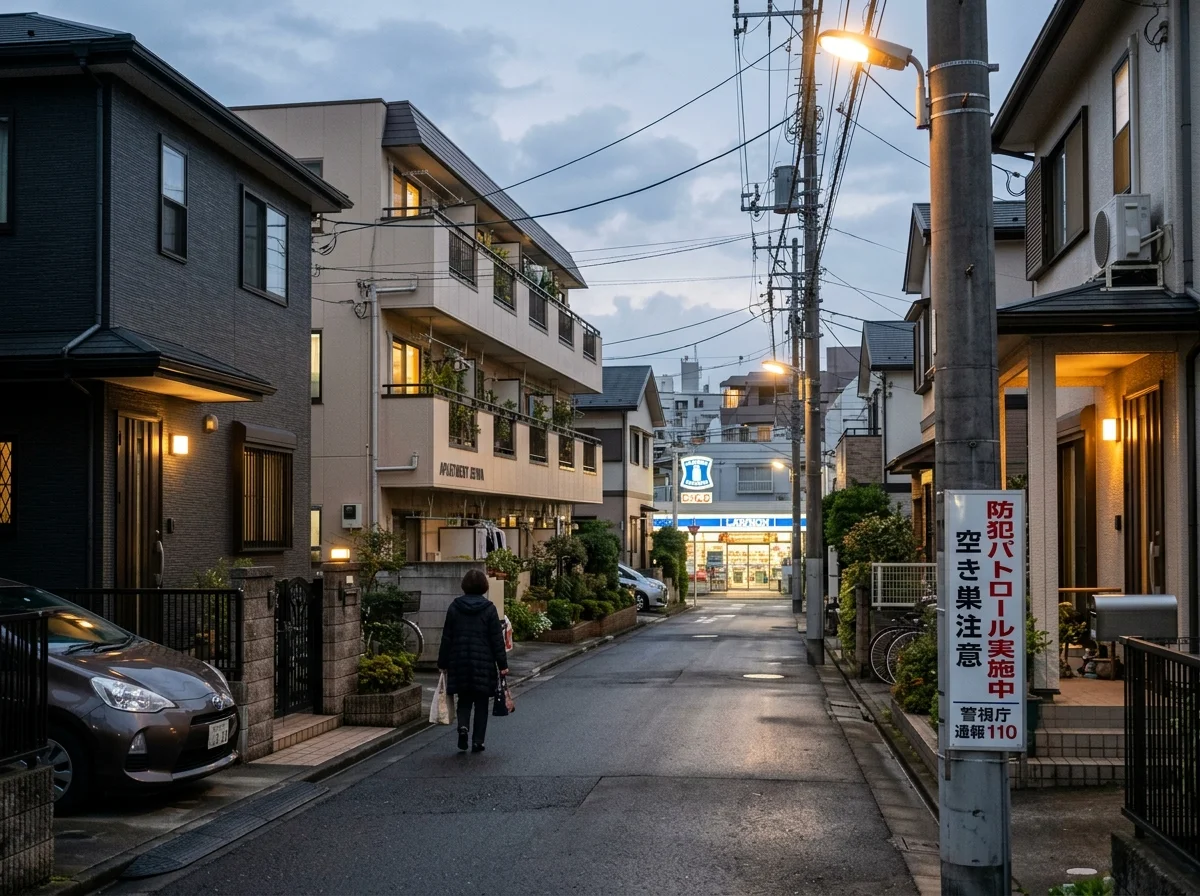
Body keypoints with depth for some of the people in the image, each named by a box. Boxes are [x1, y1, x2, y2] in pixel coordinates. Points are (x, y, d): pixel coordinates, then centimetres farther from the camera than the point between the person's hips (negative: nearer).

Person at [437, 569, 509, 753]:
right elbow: (497, 639, -6)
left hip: (459, 663, 2)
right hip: (483, 663, -2)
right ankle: (477, 741, 8)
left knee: (464, 700, 15)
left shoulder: (454, 607, 0)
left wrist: (442, 663, 10)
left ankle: (463, 726, -11)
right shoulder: (489, 609, -6)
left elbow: (446, 638, 3)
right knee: (481, 703, 8)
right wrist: (502, 664, -1)